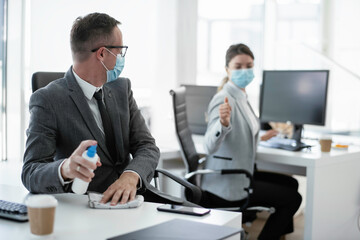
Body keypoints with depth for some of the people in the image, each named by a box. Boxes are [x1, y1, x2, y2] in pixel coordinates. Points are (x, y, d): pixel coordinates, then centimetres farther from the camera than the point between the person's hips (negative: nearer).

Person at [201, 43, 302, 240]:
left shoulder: (242, 97, 9)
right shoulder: (224, 99, -21)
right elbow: (210, 146, -35)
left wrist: (259, 138, 28)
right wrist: (223, 122, -52)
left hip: (241, 174, 10)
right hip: (227, 184, -10)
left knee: (291, 184, 19)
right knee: (292, 198, -3)